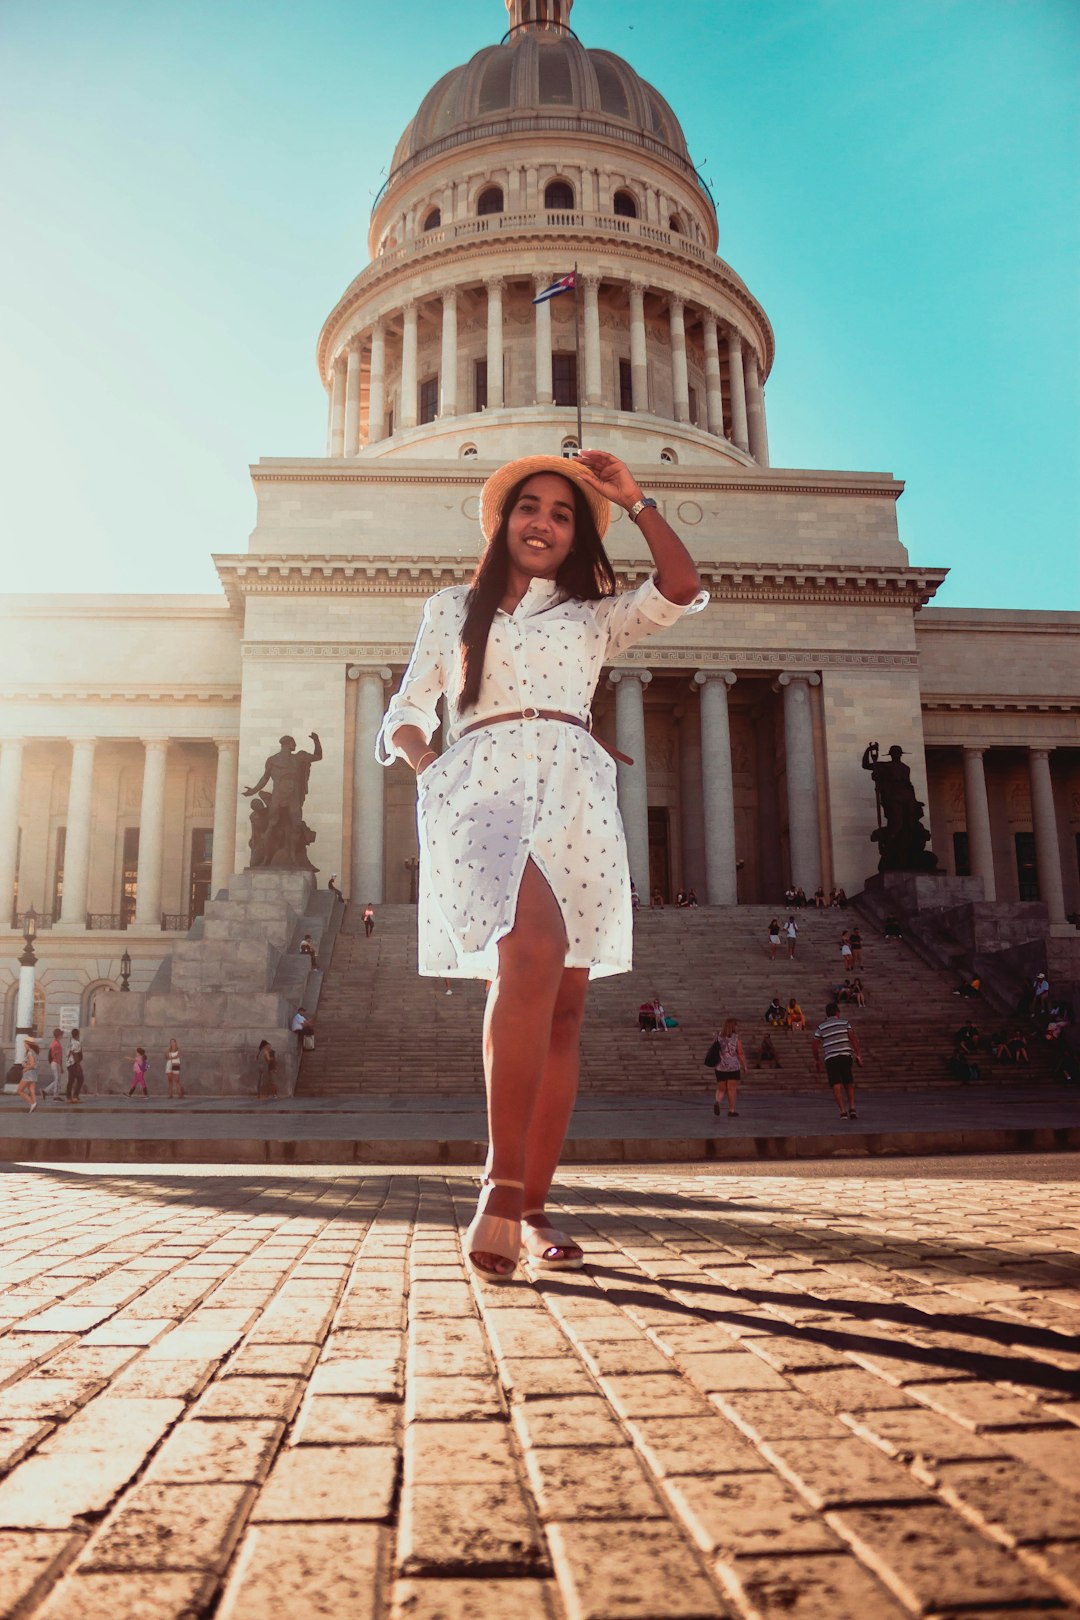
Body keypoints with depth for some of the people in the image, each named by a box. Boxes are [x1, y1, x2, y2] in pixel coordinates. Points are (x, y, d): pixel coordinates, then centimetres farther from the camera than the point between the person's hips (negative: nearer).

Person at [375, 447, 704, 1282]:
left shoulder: (595, 616, 25)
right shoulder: (453, 608, 24)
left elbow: (682, 590, 8)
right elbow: (407, 712, 19)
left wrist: (635, 500, 8)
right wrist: (419, 753, -2)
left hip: (574, 789, 3)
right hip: (483, 781, -3)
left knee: (563, 1003, -3)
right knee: (534, 946, -31)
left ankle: (534, 1207, 5)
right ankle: (501, 1184, -29)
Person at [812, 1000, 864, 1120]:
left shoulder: (821, 1027, 11)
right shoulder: (844, 1022, 9)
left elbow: (815, 1045, 9)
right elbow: (853, 1039, 0)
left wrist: (817, 1060, 19)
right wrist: (858, 1054, 1)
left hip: (830, 1058, 0)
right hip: (845, 1056, 1)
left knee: (836, 1085, -3)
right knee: (849, 1084, 14)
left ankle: (843, 1112, -11)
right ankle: (852, 1108, 3)